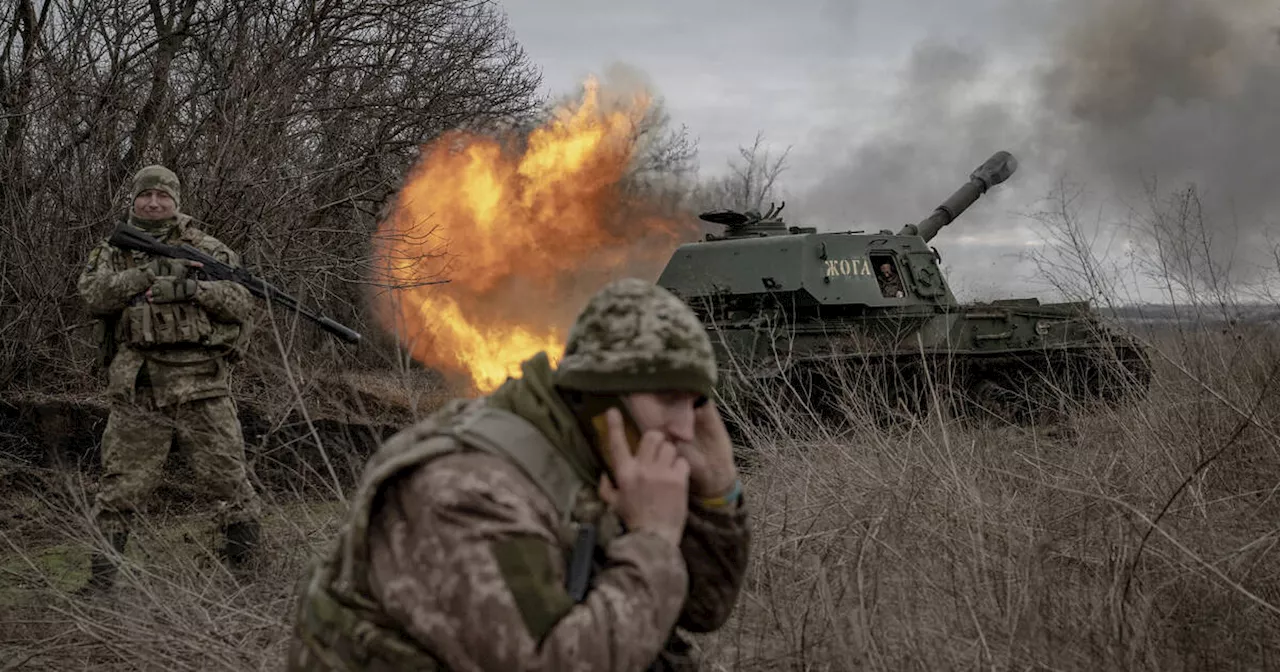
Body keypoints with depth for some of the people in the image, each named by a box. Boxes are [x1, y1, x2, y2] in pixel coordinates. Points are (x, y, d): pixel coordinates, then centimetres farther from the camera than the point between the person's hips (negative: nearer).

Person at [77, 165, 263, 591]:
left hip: (202, 386, 0)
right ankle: (100, 578, 12)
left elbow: (242, 302, 1)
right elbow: (93, 295, -5)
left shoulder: (206, 249, 10)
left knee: (228, 476, 2)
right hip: (137, 391, 1)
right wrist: (146, 273, -16)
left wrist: (196, 288, -14)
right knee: (121, 486, 2)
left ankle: (247, 568, 15)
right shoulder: (112, 251, 14)